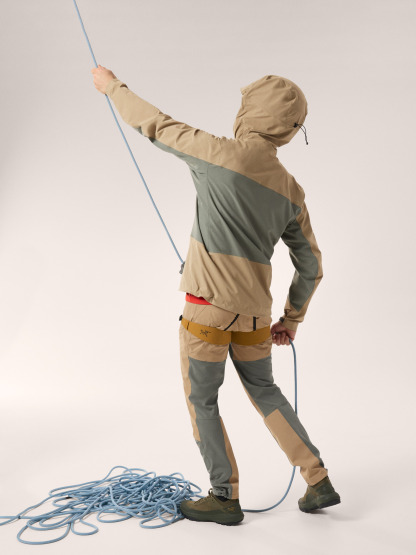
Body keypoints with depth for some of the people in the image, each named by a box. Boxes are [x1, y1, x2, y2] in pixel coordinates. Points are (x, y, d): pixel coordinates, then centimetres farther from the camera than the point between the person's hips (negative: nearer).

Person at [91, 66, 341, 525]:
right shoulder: (292, 191, 6)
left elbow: (157, 127, -1)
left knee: (201, 400, 10)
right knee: (264, 391, 21)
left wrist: (113, 87, 16)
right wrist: (291, 319, 22)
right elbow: (311, 267, 10)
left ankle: (225, 497, 21)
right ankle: (318, 482, 25)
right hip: (254, 311, 6)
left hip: (209, 303, -6)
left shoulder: (223, 155, -12)